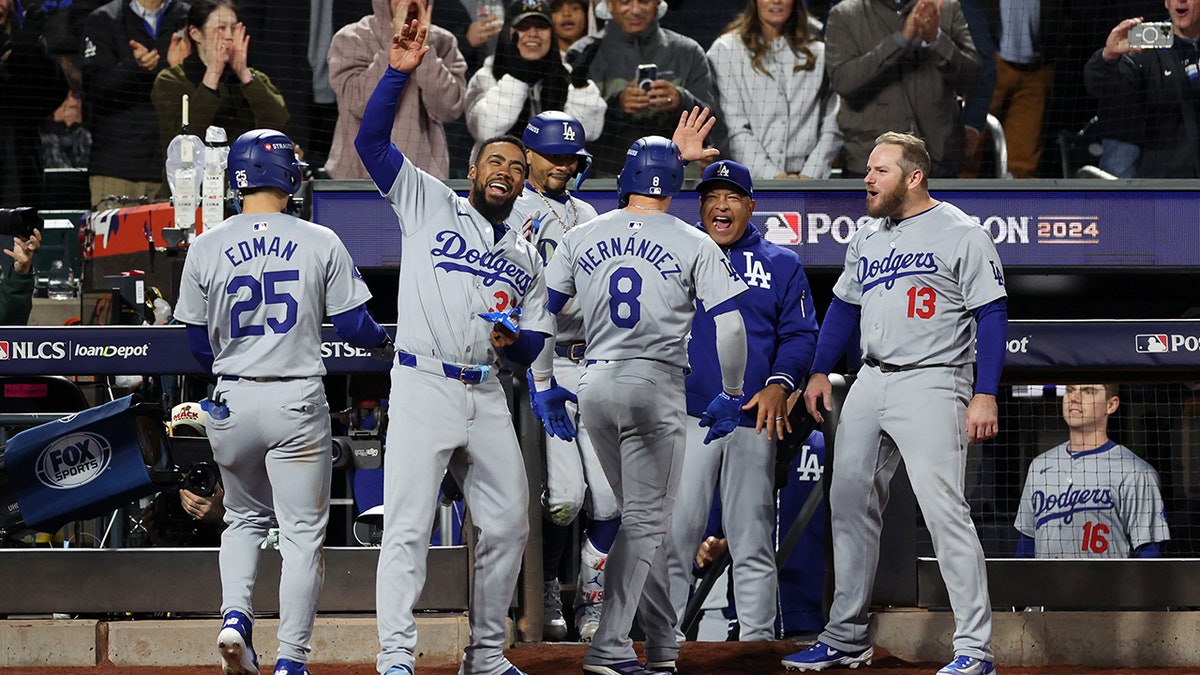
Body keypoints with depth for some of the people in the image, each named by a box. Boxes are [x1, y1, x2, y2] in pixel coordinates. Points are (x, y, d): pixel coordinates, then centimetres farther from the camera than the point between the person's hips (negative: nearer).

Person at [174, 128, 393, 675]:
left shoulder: (206, 248, -1)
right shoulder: (320, 243, -5)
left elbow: (199, 346, 5)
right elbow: (354, 328, -2)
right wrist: (383, 342, 21)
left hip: (231, 402, 2)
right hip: (297, 402, -2)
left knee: (244, 517, 22)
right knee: (302, 531, 5)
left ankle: (235, 615, 0)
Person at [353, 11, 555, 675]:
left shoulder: (527, 255, 20)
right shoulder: (429, 203, 6)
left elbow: (536, 337, 19)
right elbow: (371, 140, -5)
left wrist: (517, 337, -6)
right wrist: (399, 72, -17)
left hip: (487, 394, 5)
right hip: (424, 388, -5)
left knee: (507, 523, 6)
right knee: (408, 526, -10)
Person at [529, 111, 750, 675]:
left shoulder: (581, 238, 7)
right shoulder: (692, 244, -2)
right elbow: (729, 324, -5)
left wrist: (543, 385, 18)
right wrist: (731, 395, 6)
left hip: (596, 386, 4)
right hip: (657, 386, -4)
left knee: (638, 516, 17)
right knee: (646, 519, -2)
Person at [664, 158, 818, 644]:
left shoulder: (782, 265, 12)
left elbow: (800, 334, 7)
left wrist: (779, 385, -9)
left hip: (754, 419, 0)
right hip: (687, 416, 0)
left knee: (752, 539, 4)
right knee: (672, 532, -5)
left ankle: (756, 640, 9)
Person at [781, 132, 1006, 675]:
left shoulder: (961, 234, -7)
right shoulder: (868, 238, 15)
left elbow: (992, 316, -9)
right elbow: (845, 305, 25)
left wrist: (985, 396, -17)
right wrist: (820, 371, 13)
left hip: (931, 385, -8)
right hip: (870, 383, 8)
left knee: (944, 509, -16)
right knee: (849, 504, 9)